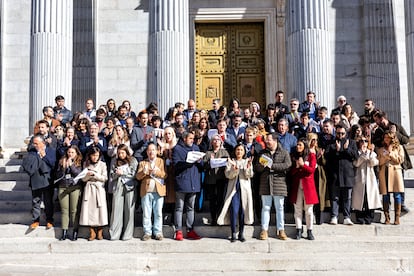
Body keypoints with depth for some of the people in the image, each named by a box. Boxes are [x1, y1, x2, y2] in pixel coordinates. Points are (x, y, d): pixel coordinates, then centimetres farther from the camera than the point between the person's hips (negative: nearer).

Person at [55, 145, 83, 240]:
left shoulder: (79, 163, 5)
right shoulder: (62, 162, 11)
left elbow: (79, 174, -8)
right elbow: (58, 175, 6)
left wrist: (71, 165, -11)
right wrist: (63, 167, -7)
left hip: (75, 187, -2)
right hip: (63, 187, 3)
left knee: (74, 210, -3)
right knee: (64, 210, 3)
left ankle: (75, 232, 3)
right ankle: (64, 232, 8)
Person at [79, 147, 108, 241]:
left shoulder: (102, 164, 2)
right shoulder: (86, 164, 9)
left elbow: (105, 178, -4)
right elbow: (83, 179, 7)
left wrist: (94, 174, -12)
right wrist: (88, 175, -13)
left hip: (99, 188, -2)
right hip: (89, 189, 2)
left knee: (100, 209, -5)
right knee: (89, 209, -2)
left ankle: (100, 232, 6)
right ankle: (92, 232, 7)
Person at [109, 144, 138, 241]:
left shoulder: (133, 161, 7)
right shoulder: (115, 162, 16)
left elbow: (134, 175, -1)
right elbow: (112, 176, 14)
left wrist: (123, 173, -4)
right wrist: (116, 174, -6)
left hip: (129, 186, -2)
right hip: (117, 187, 2)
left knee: (129, 209, -2)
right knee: (116, 209, -5)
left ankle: (127, 234, 3)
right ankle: (115, 234, -3)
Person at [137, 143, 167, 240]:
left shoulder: (161, 161, 11)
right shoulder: (143, 162, 13)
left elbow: (165, 175, 0)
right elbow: (138, 176, 1)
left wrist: (157, 171, -18)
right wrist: (144, 171, -19)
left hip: (159, 191, -1)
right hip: (146, 191, 1)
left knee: (158, 213, 1)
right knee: (146, 213, 3)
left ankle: (158, 232, 8)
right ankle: (147, 232, 10)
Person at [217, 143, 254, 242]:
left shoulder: (247, 161, 11)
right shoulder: (230, 162, 9)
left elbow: (249, 175, -2)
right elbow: (228, 175, -3)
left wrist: (248, 166, -20)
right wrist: (234, 169, -21)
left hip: (244, 189, 1)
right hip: (233, 189, -1)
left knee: (242, 212, 2)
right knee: (234, 211, -9)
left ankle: (241, 233, 11)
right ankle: (233, 234, -1)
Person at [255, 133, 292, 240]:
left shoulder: (284, 153, 4)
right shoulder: (263, 153, 13)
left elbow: (287, 165, -13)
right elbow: (257, 169, 11)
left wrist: (272, 165, -15)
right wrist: (261, 165, -13)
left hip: (279, 183, -2)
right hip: (265, 183, 2)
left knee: (280, 208, 5)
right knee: (265, 207, 5)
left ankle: (280, 230, 13)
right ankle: (264, 230, 11)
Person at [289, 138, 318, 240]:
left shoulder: (311, 155, 2)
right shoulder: (294, 156, 9)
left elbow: (312, 170, -6)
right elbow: (291, 172, 6)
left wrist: (303, 164, -19)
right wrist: (296, 167, -13)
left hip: (308, 185, -2)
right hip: (296, 186, 2)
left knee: (309, 210, 2)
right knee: (298, 209, 4)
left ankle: (309, 231, 10)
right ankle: (298, 230, 11)